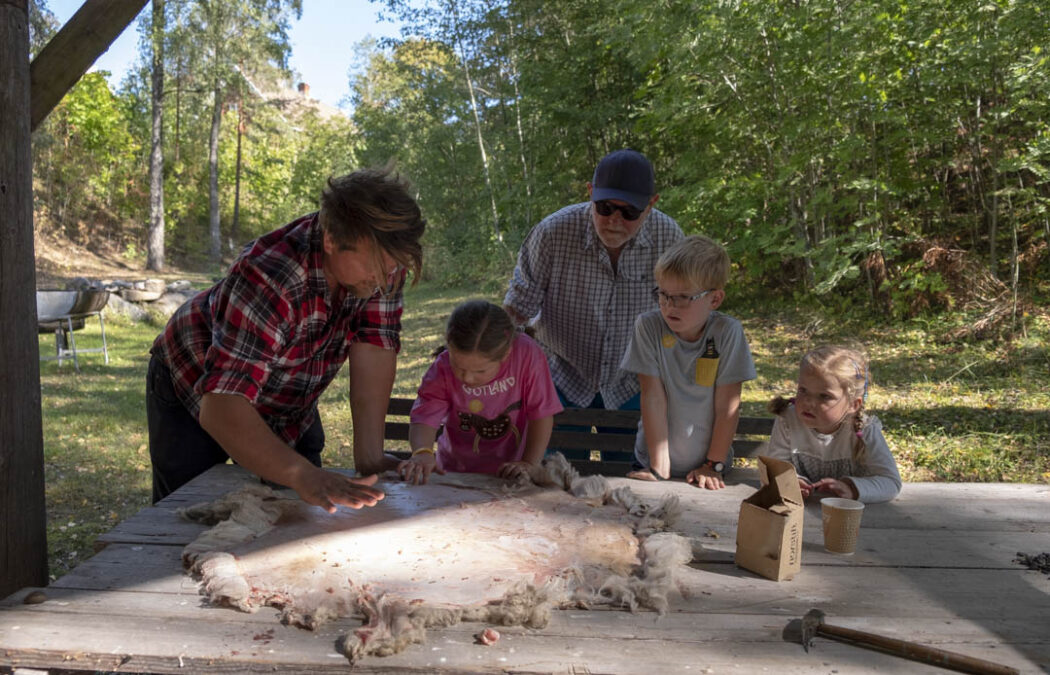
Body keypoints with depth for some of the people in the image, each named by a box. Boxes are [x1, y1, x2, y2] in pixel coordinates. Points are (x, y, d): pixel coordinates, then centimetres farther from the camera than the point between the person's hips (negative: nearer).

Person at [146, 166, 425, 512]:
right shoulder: (270, 279, -41)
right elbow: (221, 408, -47)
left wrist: (369, 457, -34)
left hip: (290, 404, 5)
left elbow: (374, 345, -25)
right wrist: (303, 475, -60)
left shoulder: (381, 256, -23)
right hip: (199, 389, -5)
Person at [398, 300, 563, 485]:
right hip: (457, 472, 2)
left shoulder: (527, 355, -20)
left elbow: (541, 414, -12)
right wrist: (422, 453, -39)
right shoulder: (443, 369, -14)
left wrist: (529, 463, -18)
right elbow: (425, 418, -19)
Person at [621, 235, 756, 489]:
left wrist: (714, 465, -6)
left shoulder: (728, 332, -10)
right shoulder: (649, 326, -10)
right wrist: (659, 467, -11)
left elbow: (728, 404, -6)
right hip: (653, 460, 0)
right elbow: (653, 398, -11)